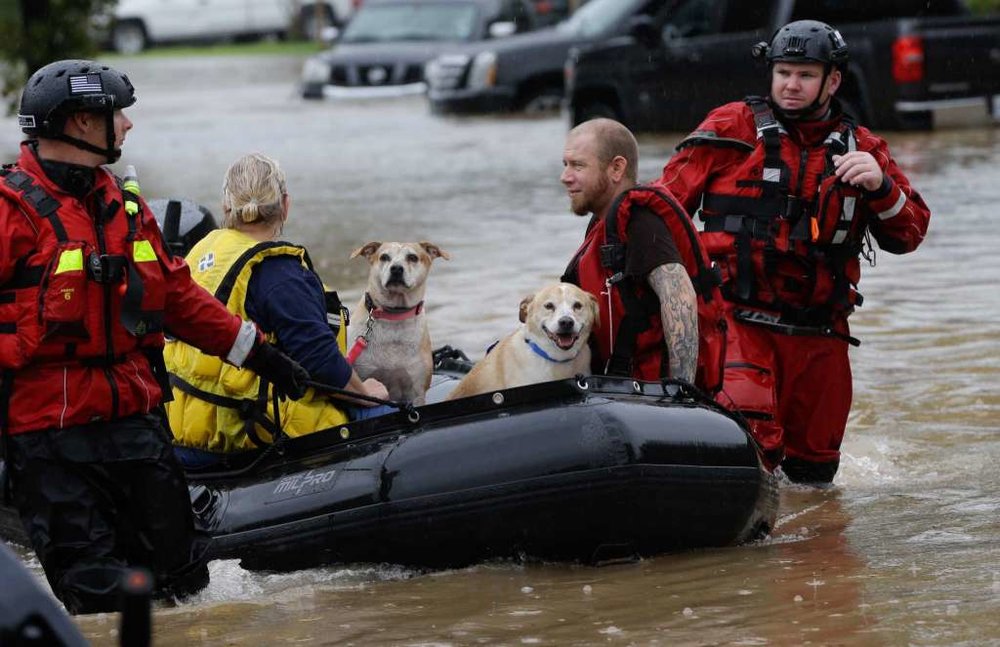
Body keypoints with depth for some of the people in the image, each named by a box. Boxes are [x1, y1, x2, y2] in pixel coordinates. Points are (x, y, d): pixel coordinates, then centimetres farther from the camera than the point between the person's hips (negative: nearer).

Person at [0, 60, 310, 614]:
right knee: (100, 596, -10)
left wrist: (256, 352, 21)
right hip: (50, 429, -7)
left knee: (181, 578, 10)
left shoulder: (125, 206, 15)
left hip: (134, 417, 7)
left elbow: (177, 295, 22)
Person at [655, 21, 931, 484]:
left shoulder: (861, 149, 14)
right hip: (738, 320, -4)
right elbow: (665, 203, 8)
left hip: (819, 335, 4)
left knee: (814, 471, 14)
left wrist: (880, 187, -10)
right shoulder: (732, 129, 6)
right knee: (749, 443, -28)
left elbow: (908, 235, 9)